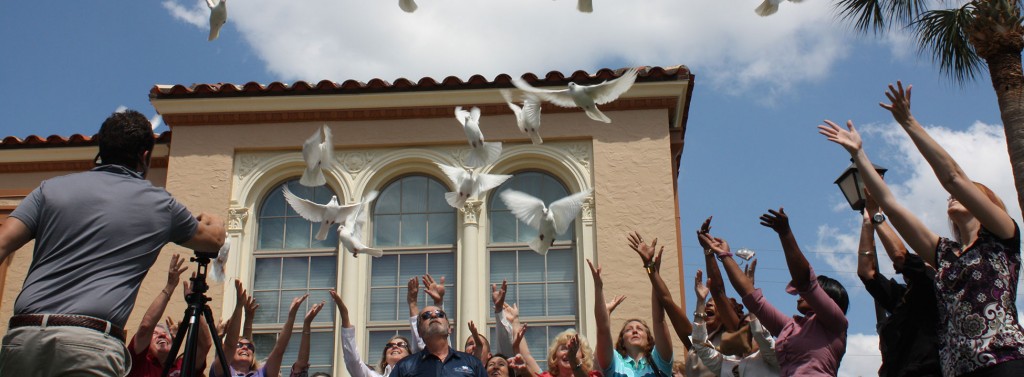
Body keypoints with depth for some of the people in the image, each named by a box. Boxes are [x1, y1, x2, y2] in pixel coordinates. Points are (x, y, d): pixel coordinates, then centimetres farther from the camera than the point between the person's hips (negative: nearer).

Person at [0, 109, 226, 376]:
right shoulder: (159, 204, 15)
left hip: (22, 335, 3)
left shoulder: (51, 188, 17)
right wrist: (212, 222, 54)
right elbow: (214, 239, 32)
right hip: (90, 343, -3)